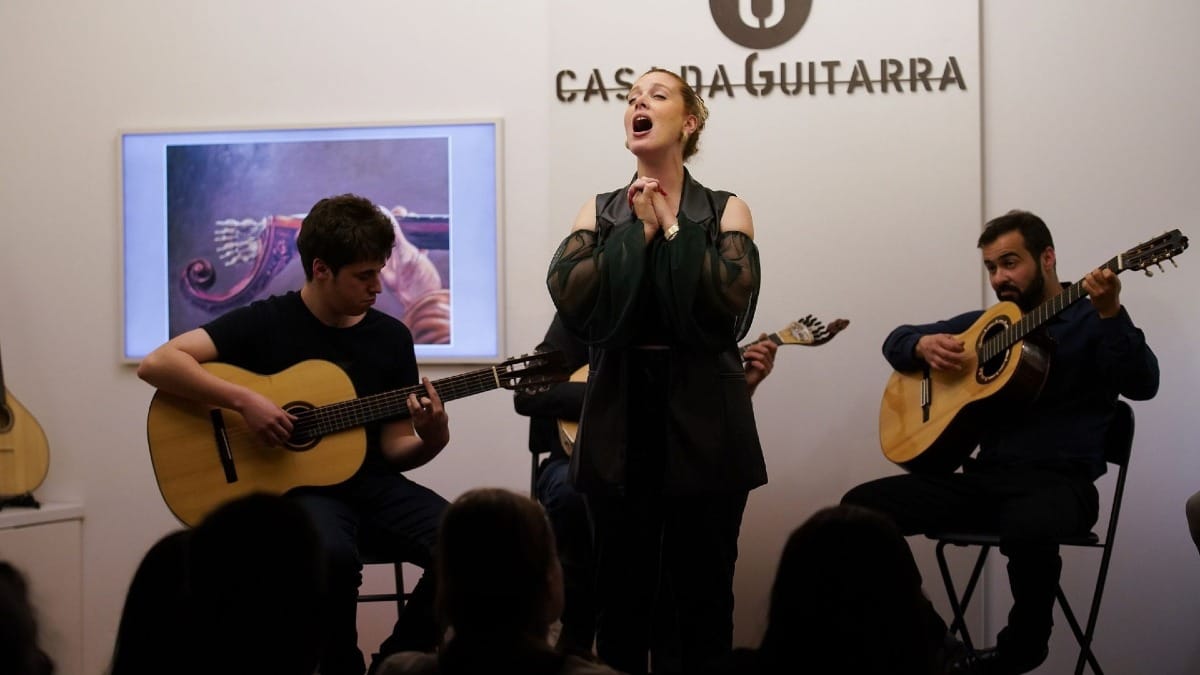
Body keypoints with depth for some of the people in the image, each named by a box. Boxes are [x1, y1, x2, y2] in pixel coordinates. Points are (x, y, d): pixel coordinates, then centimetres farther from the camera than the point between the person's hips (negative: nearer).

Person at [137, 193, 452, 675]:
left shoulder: (392, 337, 7)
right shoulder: (265, 322, -4)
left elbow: (392, 448, 8)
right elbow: (156, 364, -13)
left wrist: (431, 441, -14)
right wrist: (245, 401, -22)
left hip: (370, 482, 4)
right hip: (298, 485, -4)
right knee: (333, 555, -38)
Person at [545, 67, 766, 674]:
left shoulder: (725, 211, 2)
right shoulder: (600, 211, 7)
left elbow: (731, 296, -16)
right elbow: (568, 298, -9)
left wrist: (673, 228, -9)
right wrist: (636, 231, -9)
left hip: (703, 419, -2)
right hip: (619, 419, 2)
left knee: (701, 589, 4)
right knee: (622, 588, 8)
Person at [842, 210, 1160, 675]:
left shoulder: (1091, 319, 2)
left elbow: (1142, 386, -15)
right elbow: (896, 341, 22)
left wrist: (1111, 314, -30)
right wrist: (924, 344, -2)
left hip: (1058, 480, -5)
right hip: (985, 476, 6)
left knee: (1028, 530, -41)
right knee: (860, 506, -13)